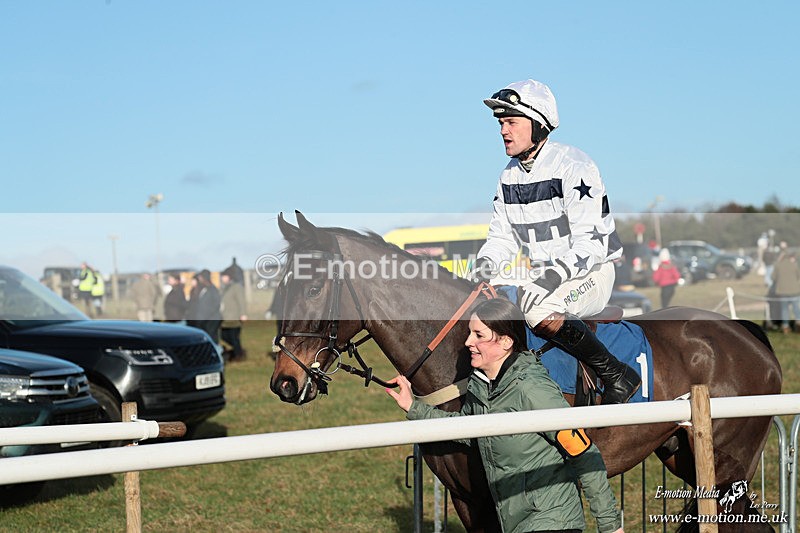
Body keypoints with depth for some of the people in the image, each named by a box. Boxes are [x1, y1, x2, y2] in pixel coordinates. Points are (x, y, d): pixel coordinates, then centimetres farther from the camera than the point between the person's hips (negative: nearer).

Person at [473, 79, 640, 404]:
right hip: (542, 276, 8)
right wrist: (486, 263, -12)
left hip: (590, 272, -8)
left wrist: (556, 274, -35)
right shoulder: (509, 176, 8)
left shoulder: (573, 167, -16)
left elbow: (592, 240, -22)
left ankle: (619, 377, -22)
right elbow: (502, 237, 10)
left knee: (538, 311, -34)